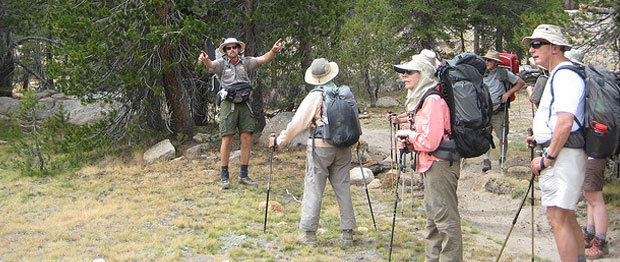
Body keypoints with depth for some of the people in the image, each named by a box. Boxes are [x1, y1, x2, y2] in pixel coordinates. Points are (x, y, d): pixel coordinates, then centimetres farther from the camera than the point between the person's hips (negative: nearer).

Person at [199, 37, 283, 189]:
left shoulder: (245, 63, 11)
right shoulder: (222, 64, 2)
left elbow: (263, 59, 0)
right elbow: (211, 65, -20)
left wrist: (274, 51, -20)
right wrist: (205, 60, -44)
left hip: (244, 105, 4)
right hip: (228, 104, -4)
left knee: (246, 140, 1)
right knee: (227, 140, -4)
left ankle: (243, 176, 10)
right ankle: (225, 177, 4)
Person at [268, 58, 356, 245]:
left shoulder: (315, 96, -8)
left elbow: (297, 123, -8)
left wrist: (279, 140, 3)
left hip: (320, 146, -5)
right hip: (343, 146, 5)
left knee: (314, 188, 0)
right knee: (343, 187, 9)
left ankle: (308, 232, 0)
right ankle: (348, 232, 12)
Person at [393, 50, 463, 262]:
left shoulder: (433, 100, -19)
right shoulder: (424, 97, 14)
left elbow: (430, 141, -25)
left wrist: (409, 135, -8)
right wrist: (409, 141, 5)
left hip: (439, 165, -11)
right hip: (432, 165, 11)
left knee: (446, 218, -5)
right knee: (433, 217, 18)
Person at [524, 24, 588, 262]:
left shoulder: (565, 76, -15)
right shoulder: (558, 76, 19)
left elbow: (565, 124, -24)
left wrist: (547, 158, -20)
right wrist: (540, 138, 20)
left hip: (563, 155, -11)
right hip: (560, 154, 11)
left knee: (557, 218, -12)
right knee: (567, 217, 17)